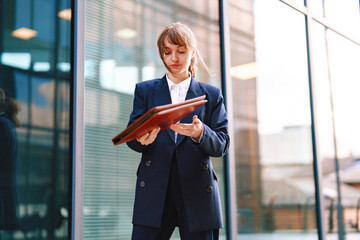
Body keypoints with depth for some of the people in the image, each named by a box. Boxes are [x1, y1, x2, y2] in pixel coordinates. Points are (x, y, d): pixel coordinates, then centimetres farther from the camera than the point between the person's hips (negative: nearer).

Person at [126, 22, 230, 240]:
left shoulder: (211, 95, 12)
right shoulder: (145, 90, 14)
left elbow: (222, 145, 4)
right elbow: (131, 138, 6)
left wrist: (200, 133, -18)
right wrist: (142, 139, -18)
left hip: (198, 191, 0)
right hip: (154, 190, 0)